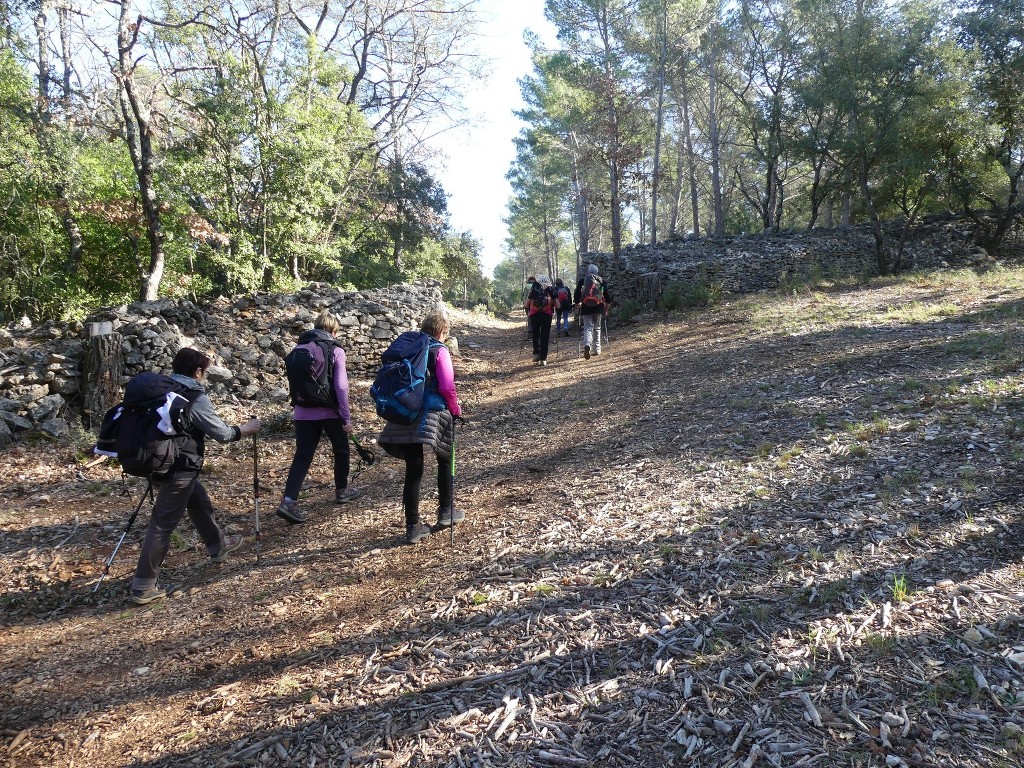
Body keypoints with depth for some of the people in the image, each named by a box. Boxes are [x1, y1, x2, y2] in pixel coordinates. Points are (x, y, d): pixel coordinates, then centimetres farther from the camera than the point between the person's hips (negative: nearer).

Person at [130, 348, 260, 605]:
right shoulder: (196, 398, -15)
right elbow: (222, 434, -9)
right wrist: (246, 428, 7)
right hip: (178, 469, -9)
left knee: (200, 503, 25)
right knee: (162, 524, -4)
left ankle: (217, 545, 43)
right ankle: (144, 587, 0)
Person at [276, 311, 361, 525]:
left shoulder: (300, 349, 8)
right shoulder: (335, 351, -7)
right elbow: (341, 386, -12)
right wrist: (347, 418, -8)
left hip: (304, 413, 4)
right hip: (329, 412, -4)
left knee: (302, 456, 2)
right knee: (341, 450, 18)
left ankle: (289, 501, -12)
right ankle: (341, 490, 31)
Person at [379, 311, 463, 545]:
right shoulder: (439, 350, -5)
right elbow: (447, 387, -13)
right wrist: (455, 409, 1)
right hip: (433, 415, -4)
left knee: (413, 470, 6)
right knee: (445, 462, 19)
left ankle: (413, 527, 7)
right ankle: (446, 512, 28)